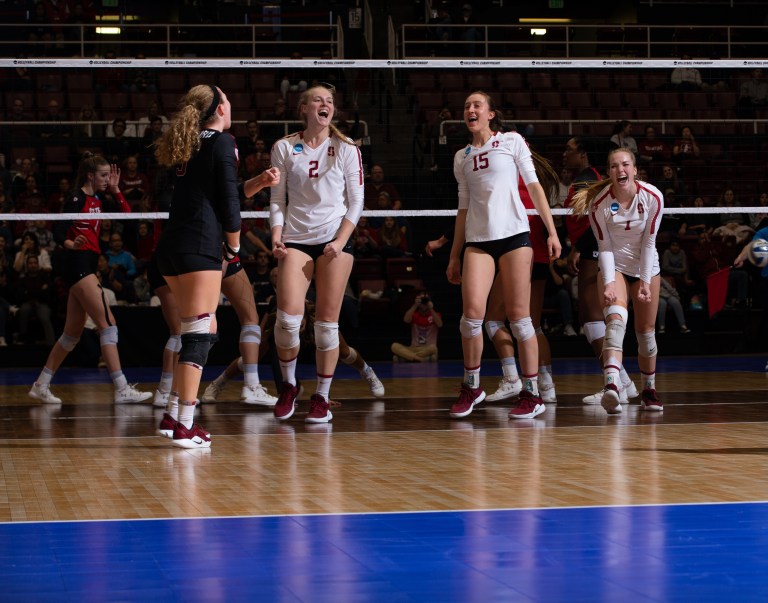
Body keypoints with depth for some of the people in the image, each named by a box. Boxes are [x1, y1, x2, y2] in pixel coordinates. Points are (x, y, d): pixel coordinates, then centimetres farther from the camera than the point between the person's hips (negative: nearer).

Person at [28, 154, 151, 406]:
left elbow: (126, 214, 13)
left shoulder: (97, 199, 15)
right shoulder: (77, 200, -10)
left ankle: (41, 385, 19)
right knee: (108, 325, -13)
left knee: (73, 333, 12)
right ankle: (122, 389, -15)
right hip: (78, 264, -10)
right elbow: (59, 231, -17)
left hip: (87, 266, 10)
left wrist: (115, 189, 5)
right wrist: (71, 244, -37)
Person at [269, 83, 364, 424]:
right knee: (288, 316, -13)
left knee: (327, 322, -3)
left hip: (335, 239, 0)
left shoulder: (346, 149, 4)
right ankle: (288, 386, 9)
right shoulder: (284, 148, 6)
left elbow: (356, 201, 3)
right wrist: (276, 237, -6)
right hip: (296, 240, 0)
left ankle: (322, 397, 7)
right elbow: (277, 199, 9)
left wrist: (341, 241, -9)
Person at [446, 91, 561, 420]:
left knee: (518, 316, -5)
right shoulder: (462, 156, 17)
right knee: (472, 312, -12)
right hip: (477, 240, 3)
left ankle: (532, 395, 2)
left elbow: (534, 186, 4)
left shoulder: (511, 141, 6)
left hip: (514, 234, -3)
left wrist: (552, 231, -3)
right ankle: (471, 387, 5)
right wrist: (454, 256, 17)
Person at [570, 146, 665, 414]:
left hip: (646, 266, 2)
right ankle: (611, 385, -46)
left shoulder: (653, 197, -17)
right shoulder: (599, 202, -19)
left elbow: (648, 243, -12)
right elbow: (605, 247, -14)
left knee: (646, 332, 5)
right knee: (616, 319, -27)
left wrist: (645, 281, -14)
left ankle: (649, 390, 25)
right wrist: (608, 283, -24)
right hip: (613, 266, -2)